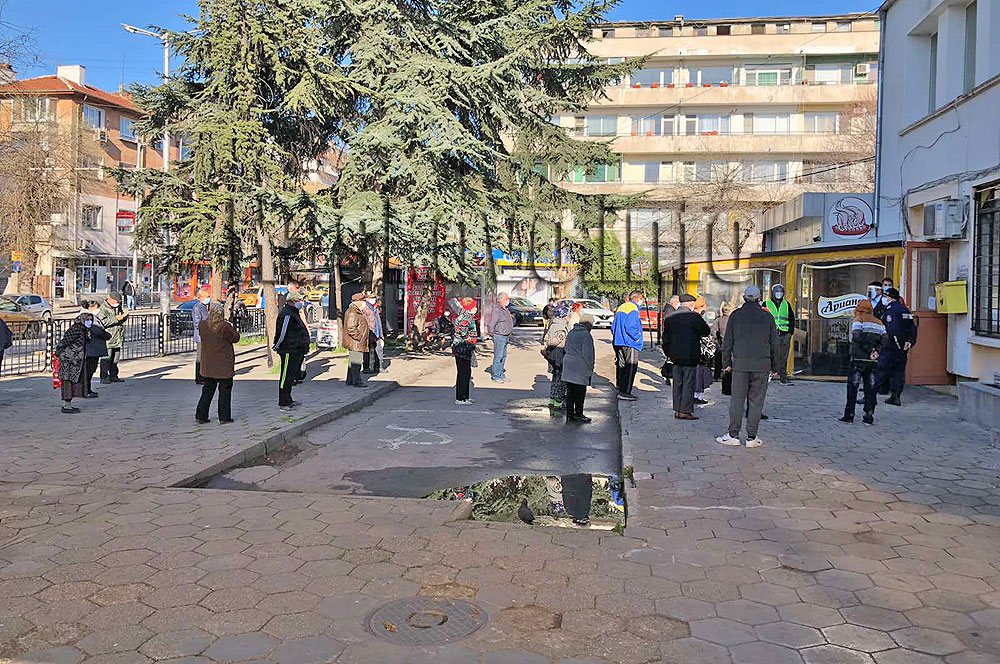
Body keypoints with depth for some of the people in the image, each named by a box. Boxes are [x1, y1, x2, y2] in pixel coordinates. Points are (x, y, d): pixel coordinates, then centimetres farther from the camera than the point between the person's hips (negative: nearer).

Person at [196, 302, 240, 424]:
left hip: (208, 365, 5)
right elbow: (235, 338, -7)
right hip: (224, 365, -5)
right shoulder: (225, 326, -17)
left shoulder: (202, 325, -2)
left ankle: (201, 416, 16)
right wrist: (233, 328, 10)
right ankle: (224, 417, 8)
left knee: (207, 391, 15)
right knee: (225, 391, 6)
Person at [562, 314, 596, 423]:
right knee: (580, 392, 3)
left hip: (568, 366, 8)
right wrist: (590, 369, -6)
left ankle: (569, 414, 15)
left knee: (570, 392, 11)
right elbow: (588, 354, -15)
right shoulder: (586, 335, -14)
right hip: (580, 368, -8)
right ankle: (578, 414, 9)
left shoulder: (571, 333, 11)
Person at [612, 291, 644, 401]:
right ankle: (625, 392, -8)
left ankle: (620, 387, 22)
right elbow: (630, 327, -23)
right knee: (630, 367, -7)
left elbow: (614, 325, 20)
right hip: (629, 343, -10)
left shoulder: (621, 307, 17)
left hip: (618, 342, 10)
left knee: (621, 365, 15)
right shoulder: (633, 309, -13)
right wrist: (637, 337, -11)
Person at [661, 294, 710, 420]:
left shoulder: (670, 318, 6)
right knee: (688, 383, 0)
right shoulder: (694, 317, -11)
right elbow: (706, 331, -1)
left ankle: (677, 410, 16)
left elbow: (666, 339, 10)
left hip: (676, 356, 5)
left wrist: (669, 354, 18)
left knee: (677, 383, 12)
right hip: (690, 356, -5)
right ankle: (685, 411, 0)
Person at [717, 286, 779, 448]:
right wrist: (774, 367, 17)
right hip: (762, 365, 1)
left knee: (737, 400, 3)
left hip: (740, 364, 0)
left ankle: (733, 435, 3)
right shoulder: (767, 317, 6)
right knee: (756, 401, 3)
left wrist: (727, 362, 12)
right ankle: (752, 437, 5)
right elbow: (775, 344, 9)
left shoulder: (735, 315, 4)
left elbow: (727, 341, 4)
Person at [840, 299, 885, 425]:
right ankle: (869, 416, 6)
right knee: (870, 387, 8)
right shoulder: (879, 323, 16)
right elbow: (884, 340, 4)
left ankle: (849, 415, -1)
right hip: (873, 362, 5)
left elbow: (857, 337, -16)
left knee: (852, 386, 0)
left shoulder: (857, 320, -1)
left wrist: (869, 350, -9)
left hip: (858, 359, -5)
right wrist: (875, 351, -2)